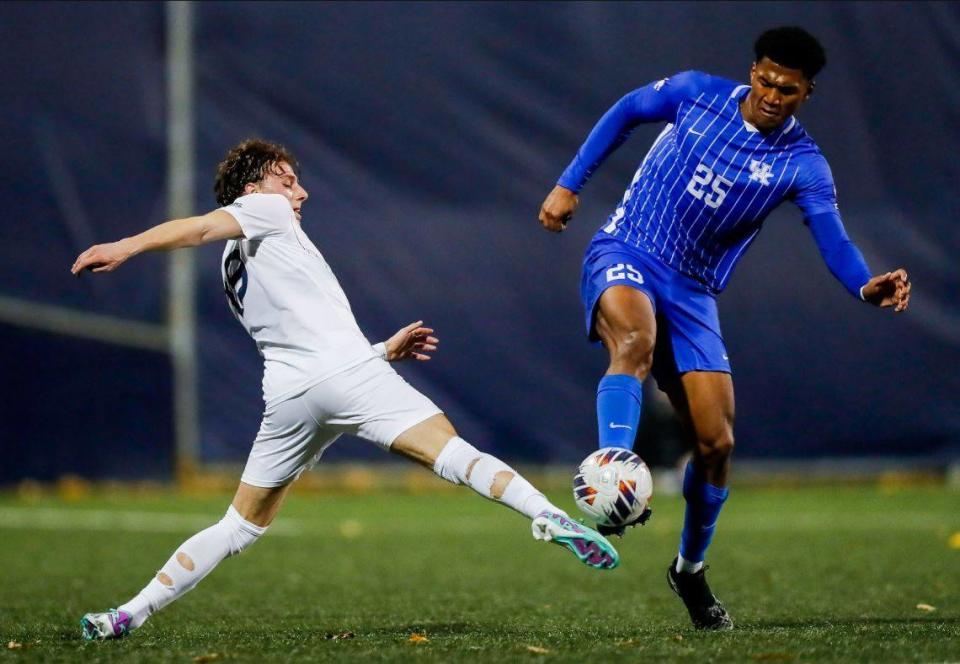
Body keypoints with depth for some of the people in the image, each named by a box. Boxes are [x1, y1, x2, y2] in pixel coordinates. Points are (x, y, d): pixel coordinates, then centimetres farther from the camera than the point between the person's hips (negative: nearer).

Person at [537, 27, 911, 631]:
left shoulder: (802, 165, -6)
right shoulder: (698, 94, -5)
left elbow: (834, 241, -19)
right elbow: (626, 112, 11)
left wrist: (866, 285, -40)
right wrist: (570, 184, 7)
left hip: (693, 294, 2)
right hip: (624, 256, -2)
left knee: (716, 444, -2)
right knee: (636, 340, -38)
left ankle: (690, 570, 22)